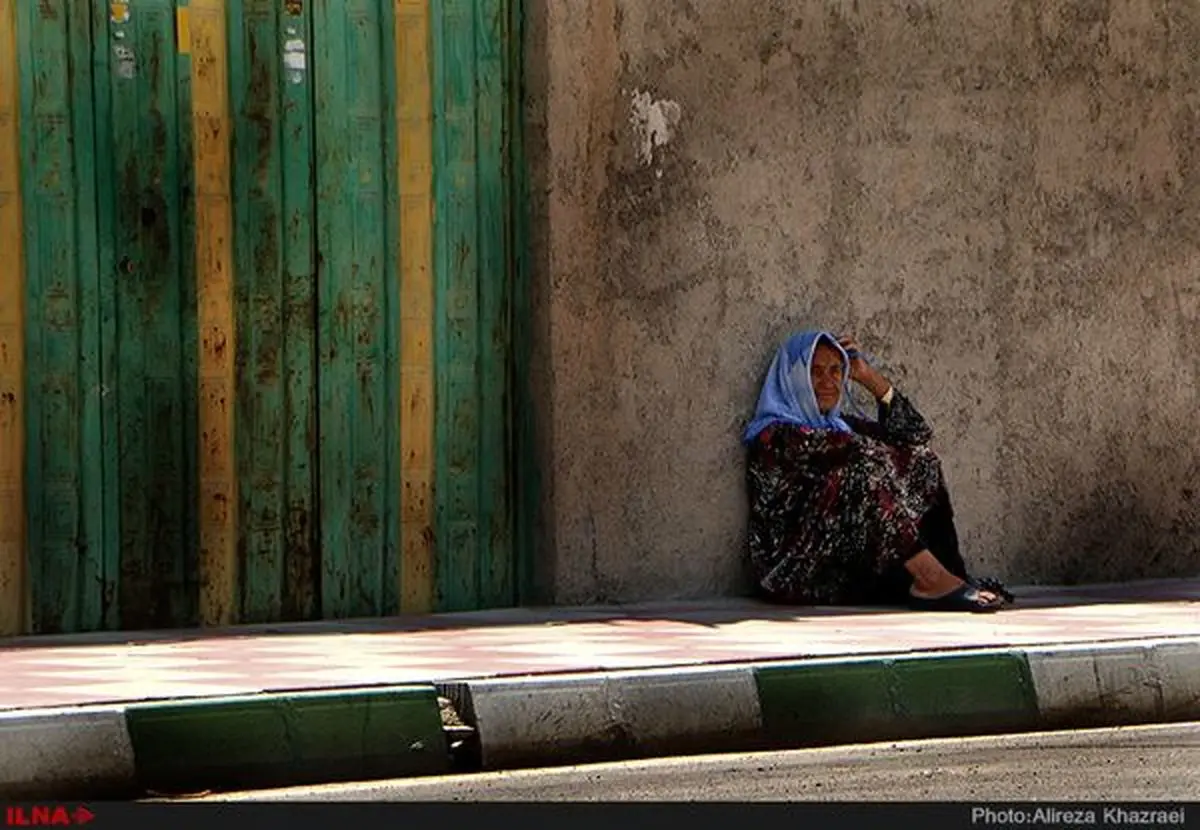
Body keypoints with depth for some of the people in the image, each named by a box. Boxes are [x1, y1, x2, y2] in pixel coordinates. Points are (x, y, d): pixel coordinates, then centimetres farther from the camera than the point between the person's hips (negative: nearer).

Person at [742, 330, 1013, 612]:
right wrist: (913, 462, -8)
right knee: (864, 470, -25)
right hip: (797, 573, -8)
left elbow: (917, 436, 13)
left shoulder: (837, 426, 20)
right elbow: (858, 450, -18)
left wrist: (868, 376, 12)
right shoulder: (774, 435, -5)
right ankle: (931, 579, -34)